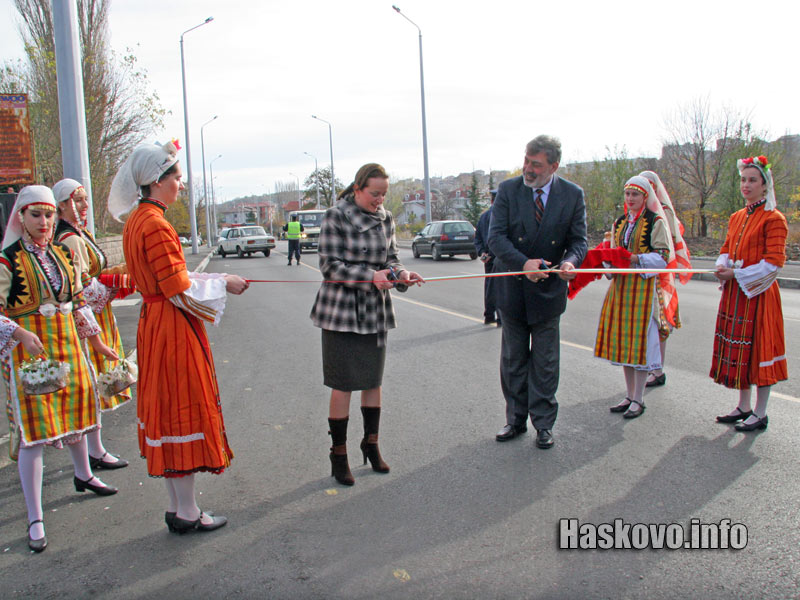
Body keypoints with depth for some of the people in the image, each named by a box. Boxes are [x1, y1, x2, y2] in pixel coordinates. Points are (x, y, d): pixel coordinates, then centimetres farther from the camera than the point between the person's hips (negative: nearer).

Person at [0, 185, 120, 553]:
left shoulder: (62, 255, 9)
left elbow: (78, 302, 17)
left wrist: (98, 344, 15)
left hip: (68, 344, 6)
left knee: (75, 410, 20)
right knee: (33, 431, -7)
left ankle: (83, 476, 45)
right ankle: (35, 519, 0)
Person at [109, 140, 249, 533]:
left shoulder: (136, 221, 12)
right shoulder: (156, 225, -19)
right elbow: (178, 287, -20)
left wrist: (217, 280, 15)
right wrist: (222, 283, -8)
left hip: (153, 323, 10)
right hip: (173, 329, -10)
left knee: (167, 412, 14)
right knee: (183, 411, 0)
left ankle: (175, 507, 25)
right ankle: (186, 512, 11)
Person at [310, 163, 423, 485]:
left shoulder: (385, 218, 7)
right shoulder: (335, 216, -9)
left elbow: (390, 258, 10)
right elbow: (330, 265, -13)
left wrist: (401, 273, -13)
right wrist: (370, 276, -24)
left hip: (375, 310, 5)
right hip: (341, 310, -5)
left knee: (373, 379, 13)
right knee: (343, 383, -2)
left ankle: (371, 445, 28)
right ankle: (338, 454, 12)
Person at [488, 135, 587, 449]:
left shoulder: (573, 195, -5)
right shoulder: (508, 190, -6)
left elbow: (578, 240, -2)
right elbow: (495, 236, -12)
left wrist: (570, 261, -25)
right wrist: (524, 263, -27)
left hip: (548, 290, -1)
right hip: (512, 289, 1)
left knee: (544, 361, 8)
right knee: (513, 358, 12)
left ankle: (543, 424, 20)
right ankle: (515, 420, 26)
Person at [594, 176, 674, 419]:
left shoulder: (656, 222, -3)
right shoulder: (620, 223, 16)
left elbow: (663, 257, -9)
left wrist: (636, 258, -22)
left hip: (644, 286, -6)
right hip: (620, 285, 7)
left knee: (640, 338, -6)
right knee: (622, 339, 8)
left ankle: (638, 399, 3)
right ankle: (630, 396, 18)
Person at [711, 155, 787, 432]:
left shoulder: (774, 219, -9)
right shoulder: (736, 218, 13)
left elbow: (774, 261, -15)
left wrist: (738, 274, -17)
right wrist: (723, 267, -5)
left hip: (758, 292, -7)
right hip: (734, 293, 7)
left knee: (759, 348, -2)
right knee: (738, 349, 11)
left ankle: (760, 414, 7)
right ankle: (744, 407, 23)